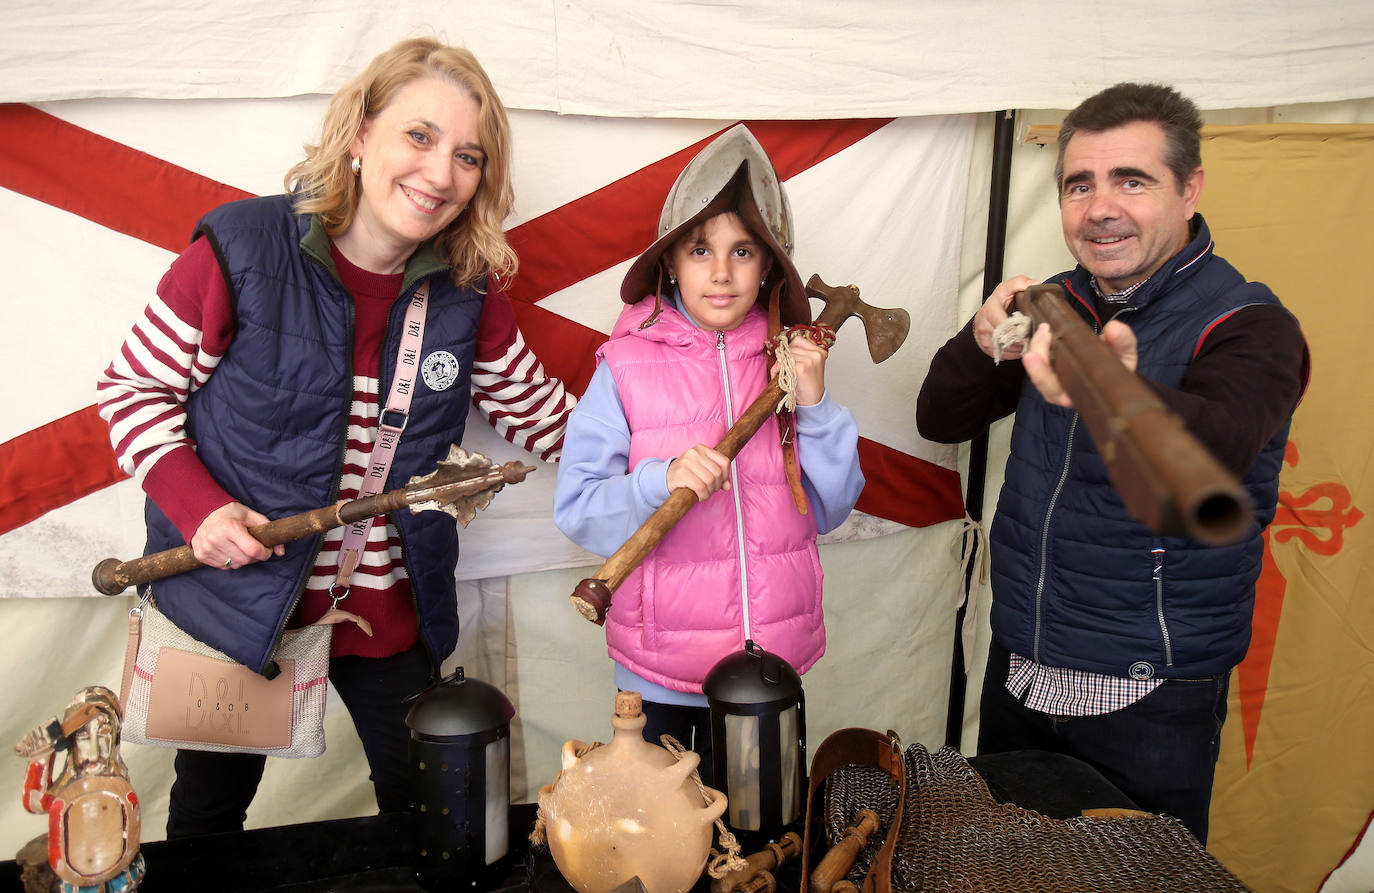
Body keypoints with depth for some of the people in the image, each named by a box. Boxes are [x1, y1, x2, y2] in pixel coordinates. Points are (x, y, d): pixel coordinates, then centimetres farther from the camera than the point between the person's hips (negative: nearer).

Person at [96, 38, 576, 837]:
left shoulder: (469, 293, -6)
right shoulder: (240, 252, -17)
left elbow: (543, 417, 4)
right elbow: (133, 388, -7)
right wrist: (196, 505, -21)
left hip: (390, 612, 3)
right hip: (237, 600, -2)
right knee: (210, 811, 23)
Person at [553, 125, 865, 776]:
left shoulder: (791, 361, -1)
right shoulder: (628, 366, -10)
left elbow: (831, 509, 0)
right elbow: (576, 510, -13)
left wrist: (814, 405, -12)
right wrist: (661, 480, -30)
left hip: (771, 662, 3)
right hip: (658, 670, -2)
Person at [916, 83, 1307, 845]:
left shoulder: (1248, 325, -13)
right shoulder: (1058, 306, 3)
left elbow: (1218, 444, -35)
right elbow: (940, 422, 0)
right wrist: (981, 343, -21)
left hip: (1150, 700, -5)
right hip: (1016, 673, 5)